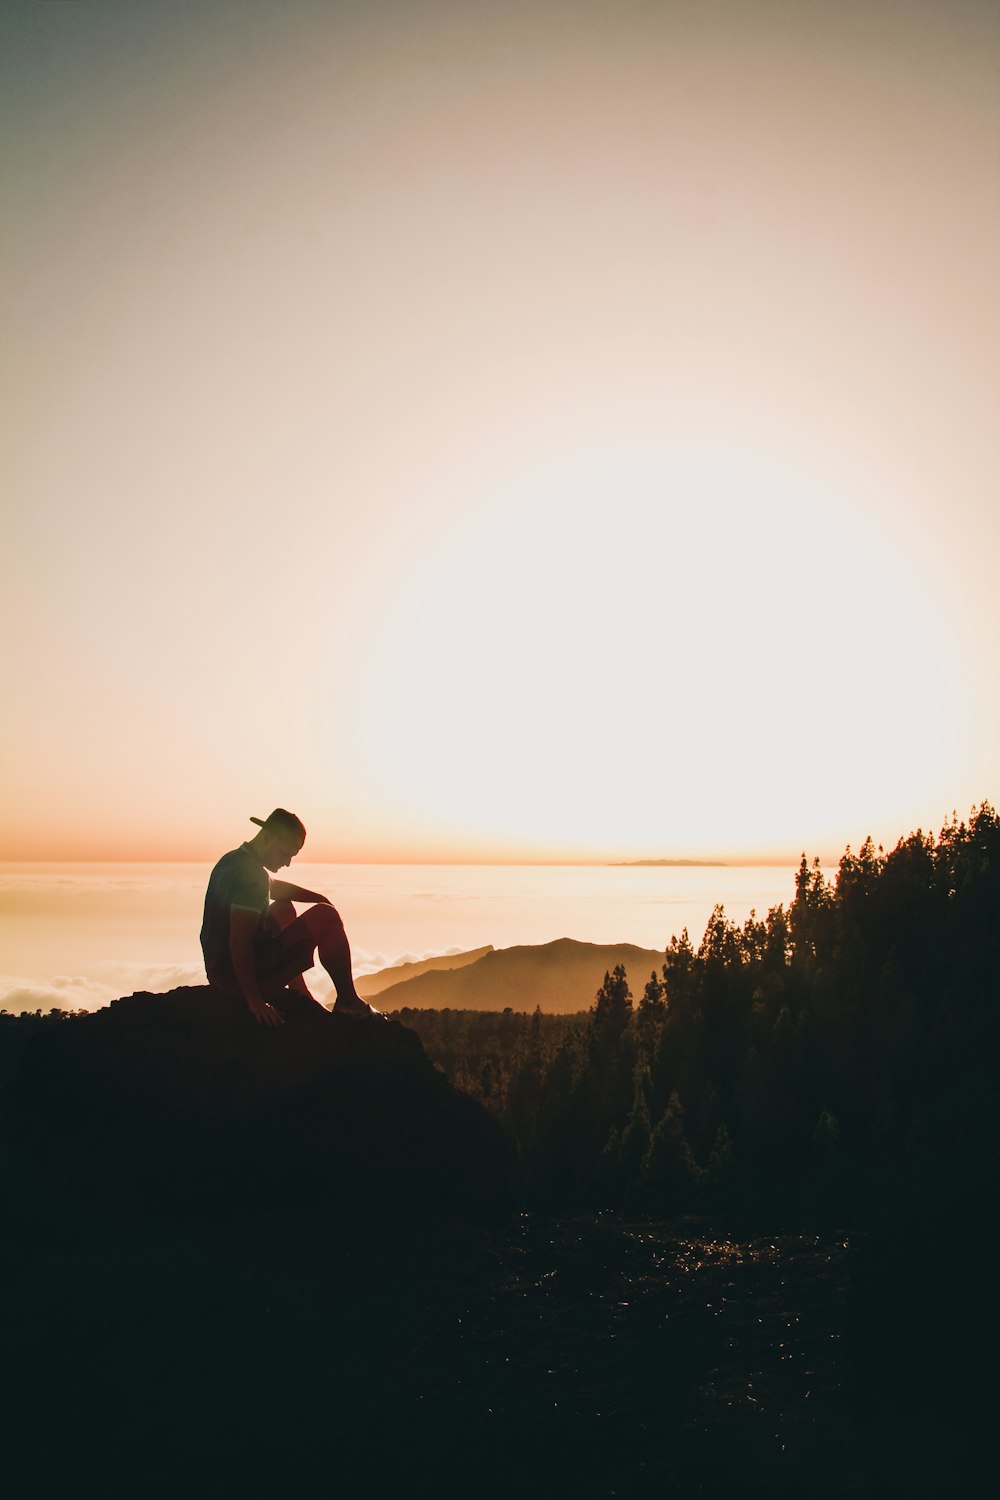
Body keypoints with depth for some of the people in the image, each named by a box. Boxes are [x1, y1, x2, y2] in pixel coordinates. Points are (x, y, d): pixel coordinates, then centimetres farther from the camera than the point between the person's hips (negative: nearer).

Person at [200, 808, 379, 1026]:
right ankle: (348, 1001, 4)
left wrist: (319, 897, 19)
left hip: (219, 972, 10)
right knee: (326, 916, -9)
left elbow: (276, 888, 30)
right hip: (239, 976, -10)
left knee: (284, 909, 32)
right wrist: (255, 1001, -29)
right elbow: (238, 941, -29)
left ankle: (302, 999, 31)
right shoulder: (252, 874, -21)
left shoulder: (232, 860, 11)